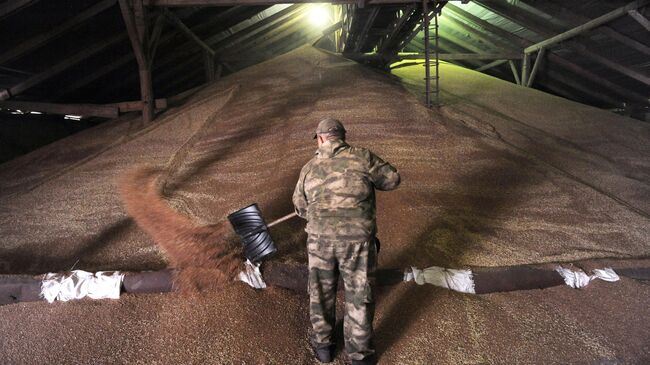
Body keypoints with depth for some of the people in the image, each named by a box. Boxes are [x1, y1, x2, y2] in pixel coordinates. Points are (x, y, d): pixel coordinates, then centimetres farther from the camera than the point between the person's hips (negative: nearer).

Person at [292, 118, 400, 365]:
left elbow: (301, 207, 14)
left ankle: (322, 345, 40)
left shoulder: (309, 168, 4)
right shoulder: (363, 157, -5)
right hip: (357, 240, -2)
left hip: (320, 240, 2)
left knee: (321, 292, 21)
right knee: (359, 297, 14)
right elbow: (393, 179, 5)